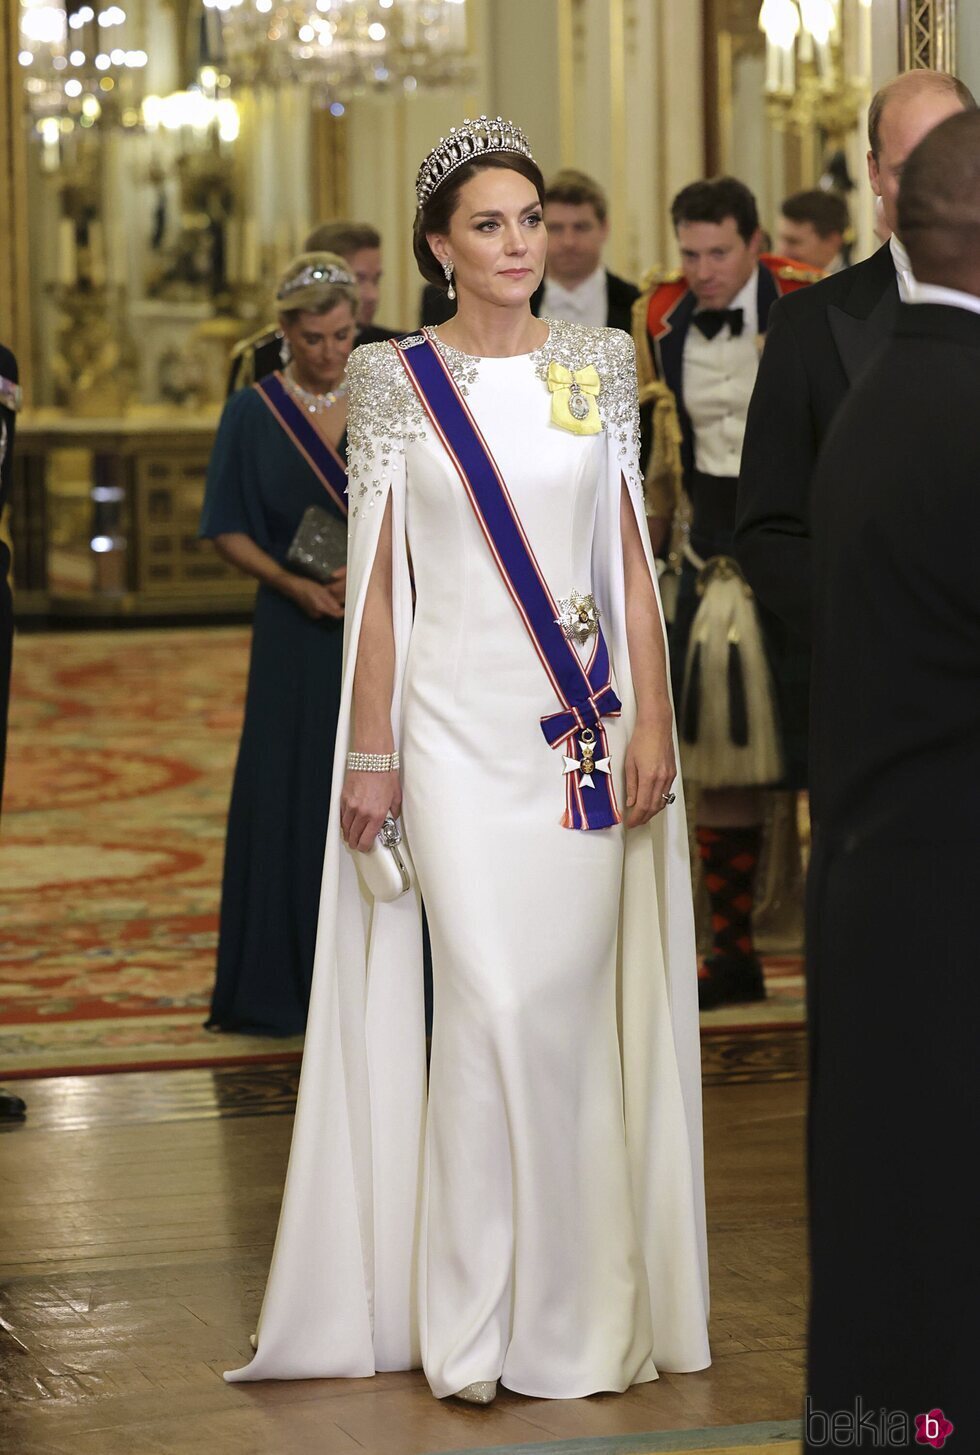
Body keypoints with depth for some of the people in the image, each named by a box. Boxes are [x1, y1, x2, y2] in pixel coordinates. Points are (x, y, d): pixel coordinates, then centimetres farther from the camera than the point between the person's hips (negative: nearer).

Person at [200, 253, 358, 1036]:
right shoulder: (253, 414, 1)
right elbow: (229, 530, 1)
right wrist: (293, 583, -13)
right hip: (298, 634, -1)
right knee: (293, 800, 0)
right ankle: (289, 982, 8)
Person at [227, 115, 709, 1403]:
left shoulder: (599, 366, 7)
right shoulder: (398, 382, 2)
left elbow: (632, 560, 7)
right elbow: (375, 580, 2)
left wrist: (654, 723, 0)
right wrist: (371, 753, -2)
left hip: (584, 726, 2)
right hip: (456, 723, -2)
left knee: (568, 1001, 3)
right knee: (494, 1000, -10)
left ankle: (575, 1303, 16)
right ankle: (473, 1319, 0)